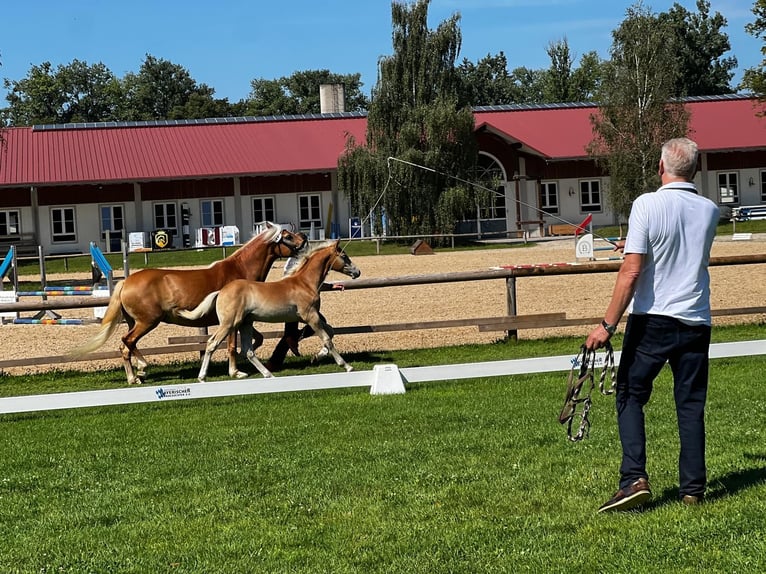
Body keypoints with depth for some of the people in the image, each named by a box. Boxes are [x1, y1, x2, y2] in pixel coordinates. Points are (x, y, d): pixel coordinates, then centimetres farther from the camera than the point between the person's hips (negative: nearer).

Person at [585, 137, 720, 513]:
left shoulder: (647, 205, -11)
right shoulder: (709, 211, 4)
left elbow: (631, 273, -17)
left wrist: (608, 325, -13)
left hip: (651, 320, -4)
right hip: (696, 323, 4)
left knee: (630, 397, 8)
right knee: (691, 405, 10)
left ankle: (635, 479, -6)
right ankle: (692, 489, 11)